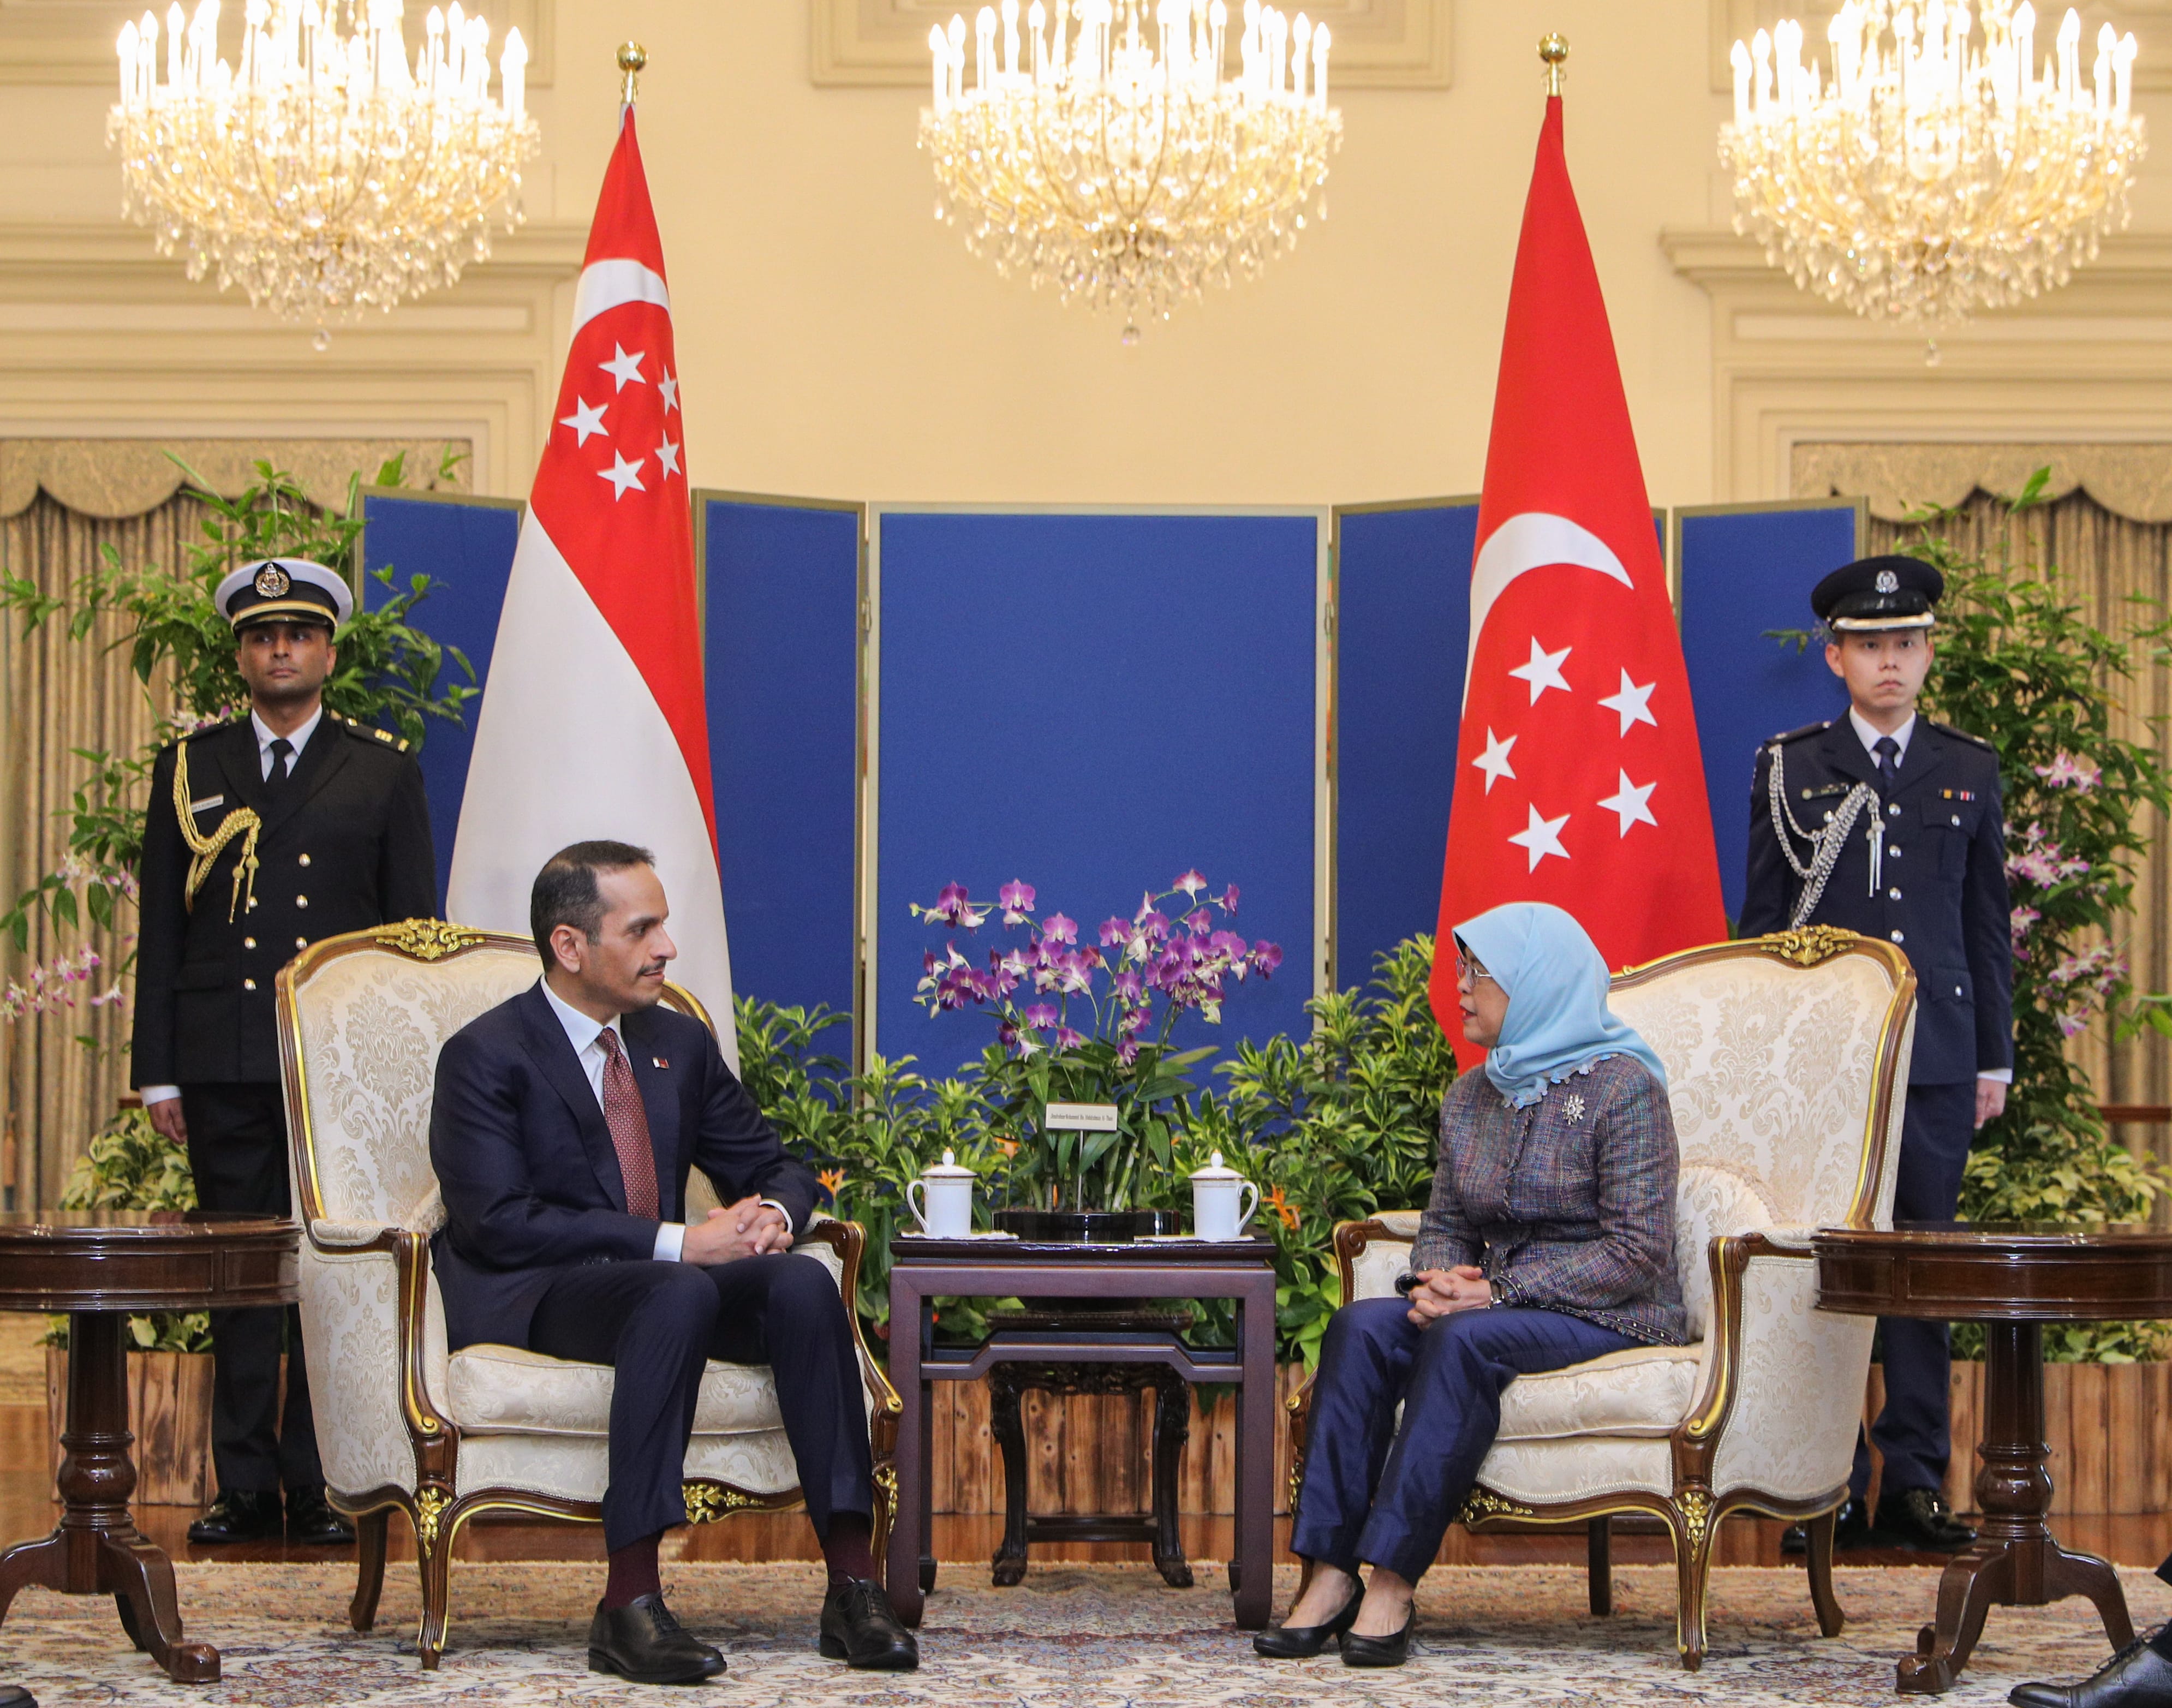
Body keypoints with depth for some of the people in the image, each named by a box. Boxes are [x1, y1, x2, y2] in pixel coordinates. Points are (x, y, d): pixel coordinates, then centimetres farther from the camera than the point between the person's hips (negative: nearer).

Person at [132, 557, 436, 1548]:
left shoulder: (383, 774, 10)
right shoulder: (190, 770, 12)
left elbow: (416, 932, 8)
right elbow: (160, 930, 10)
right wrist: (158, 1071, 3)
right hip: (225, 1064, 1)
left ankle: (321, 1489, 3)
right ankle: (245, 1487, 6)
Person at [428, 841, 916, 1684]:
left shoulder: (679, 1043, 16)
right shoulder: (486, 1055, -5)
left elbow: (775, 1167, 21)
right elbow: (500, 1222, -17)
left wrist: (774, 1216, -7)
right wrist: (676, 1242, -22)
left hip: (664, 1281, 6)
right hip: (528, 1300, -6)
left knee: (802, 1282, -24)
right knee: (677, 1294, -37)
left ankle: (853, 1585, -28)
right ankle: (629, 1605, -41)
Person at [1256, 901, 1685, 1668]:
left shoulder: (1623, 1087, -9)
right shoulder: (1471, 1097, 14)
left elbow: (1637, 1252, -15)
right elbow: (1446, 1222, 18)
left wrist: (1497, 1292, -21)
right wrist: (1438, 1279, -8)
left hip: (1612, 1318, -6)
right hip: (1502, 1304, 7)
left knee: (1464, 1340, -35)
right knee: (1362, 1326, -21)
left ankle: (1393, 1580, -34)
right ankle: (1331, 1574, -28)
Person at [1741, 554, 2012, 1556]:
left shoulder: (1969, 771, 11)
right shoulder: (1790, 768, 6)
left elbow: (1989, 926, 14)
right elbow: (1763, 921, 7)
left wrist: (1995, 1058, 9)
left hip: (1936, 1057, 2)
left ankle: (1914, 1482, 6)